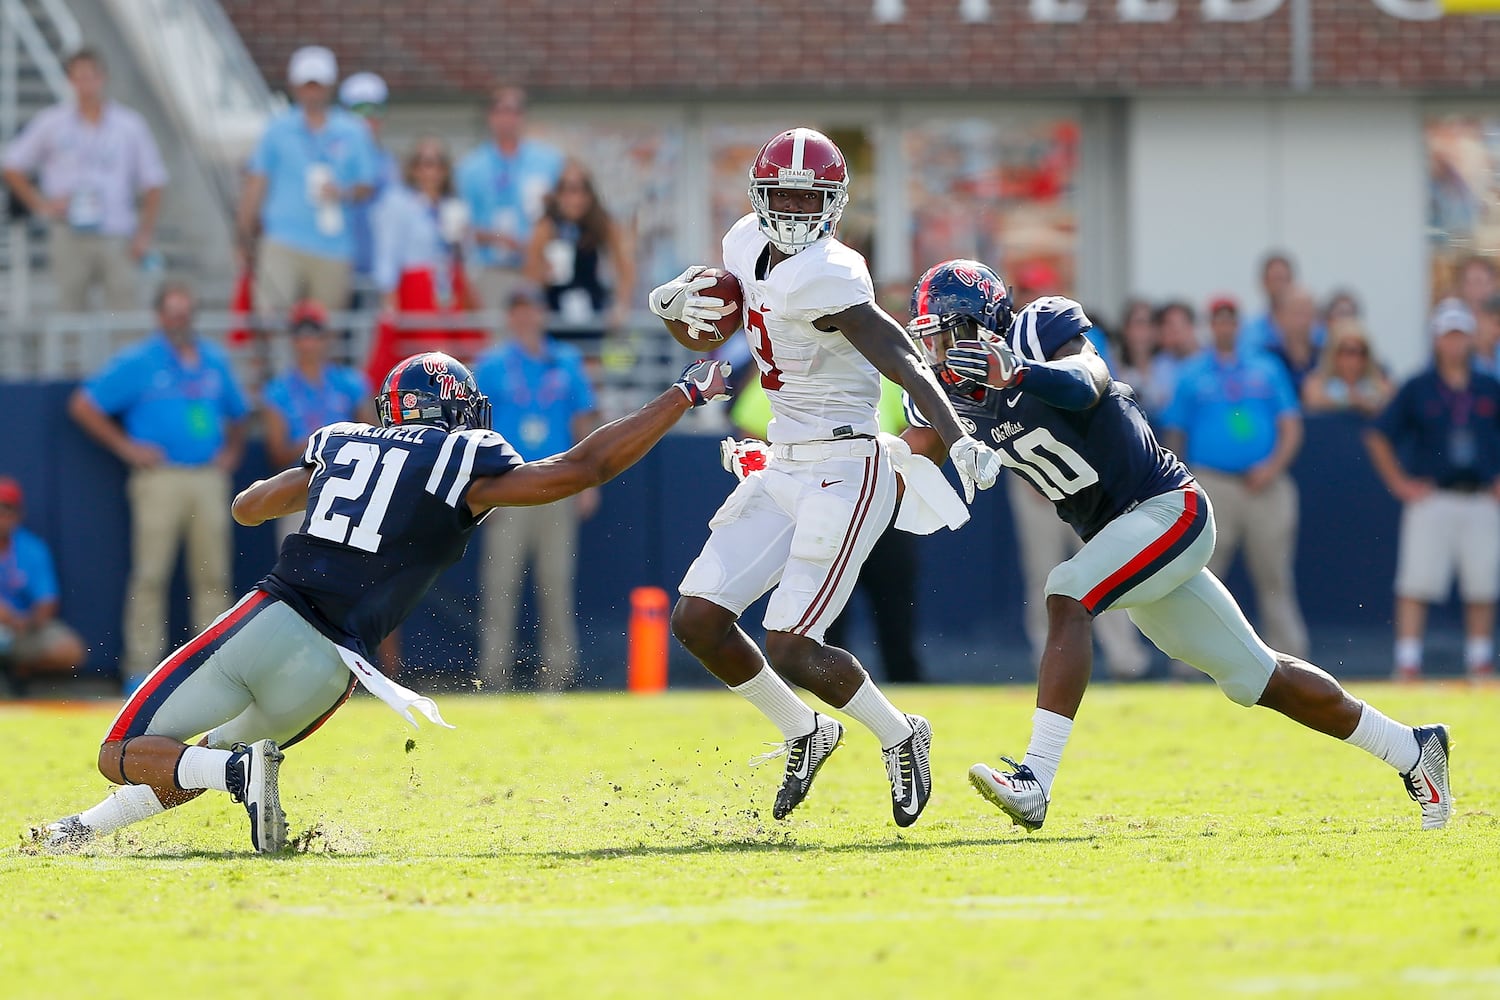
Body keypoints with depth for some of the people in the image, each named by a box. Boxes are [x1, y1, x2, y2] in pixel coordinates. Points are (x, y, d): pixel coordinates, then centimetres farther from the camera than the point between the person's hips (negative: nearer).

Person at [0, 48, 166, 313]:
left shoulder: (130, 125, 5)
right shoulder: (52, 123, 5)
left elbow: (153, 182, 9)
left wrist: (144, 234, -1)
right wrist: (40, 204, 0)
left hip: (117, 239, 0)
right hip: (70, 238, 0)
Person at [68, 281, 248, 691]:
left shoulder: (214, 361, 16)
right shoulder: (137, 362, 1)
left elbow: (236, 413, 31)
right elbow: (82, 405, 0)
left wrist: (233, 450, 13)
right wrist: (125, 447, -3)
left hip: (209, 479, 4)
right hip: (160, 478, -4)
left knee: (213, 576, 2)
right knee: (150, 575, -7)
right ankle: (141, 669, -5)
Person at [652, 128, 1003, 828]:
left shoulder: (825, 277, -20)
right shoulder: (749, 247, 6)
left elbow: (903, 363, -29)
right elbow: (702, 335, 20)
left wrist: (958, 441, -43)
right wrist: (672, 302, -4)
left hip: (844, 473, -8)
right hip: (782, 472, 9)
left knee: (789, 649, -12)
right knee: (696, 620, 3)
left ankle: (899, 738, 13)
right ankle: (804, 734, 22)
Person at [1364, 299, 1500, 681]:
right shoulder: (1417, 388, 2)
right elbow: (1378, 437, 3)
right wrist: (1400, 484, -2)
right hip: (1431, 500, -3)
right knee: (1416, 583, -10)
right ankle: (1407, 664, -11)